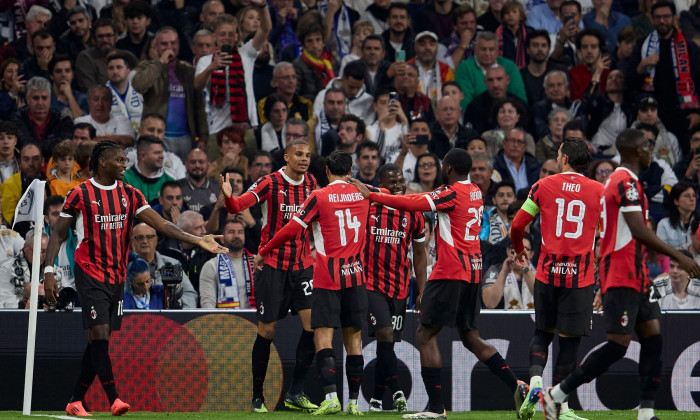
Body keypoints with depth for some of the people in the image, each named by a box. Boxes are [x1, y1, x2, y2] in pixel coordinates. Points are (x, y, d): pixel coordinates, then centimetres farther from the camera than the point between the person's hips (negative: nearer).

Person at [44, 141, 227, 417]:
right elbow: (58, 234, -2)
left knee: (99, 340, 6)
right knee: (99, 334, -15)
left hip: (117, 278, 5)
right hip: (90, 274, -5)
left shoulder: (130, 195, 7)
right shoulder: (80, 194, -6)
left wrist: (198, 241, -9)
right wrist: (48, 271, -11)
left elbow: (162, 225, 2)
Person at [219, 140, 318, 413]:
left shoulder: (310, 183, 6)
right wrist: (228, 196, -39)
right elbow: (237, 206, -20)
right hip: (272, 265, -4)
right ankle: (257, 397, 12)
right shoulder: (270, 183, -9)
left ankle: (295, 393, 0)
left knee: (313, 323, -9)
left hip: (302, 265, 4)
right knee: (267, 330, 0)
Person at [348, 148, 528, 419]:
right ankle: (517, 387, 6)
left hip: (451, 272, -9)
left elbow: (413, 205, -18)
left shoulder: (452, 193, -11)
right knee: (470, 337, 16)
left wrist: (371, 195, -11)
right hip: (473, 271, 9)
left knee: (425, 334, -4)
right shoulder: (475, 193, 15)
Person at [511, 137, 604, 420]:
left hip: (548, 272, 1)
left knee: (543, 332, 16)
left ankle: (535, 380, -8)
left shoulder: (543, 186, 3)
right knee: (569, 338, 3)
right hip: (581, 275, -1)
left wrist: (519, 251, 24)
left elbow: (517, 226, 5)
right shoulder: (600, 191, 2)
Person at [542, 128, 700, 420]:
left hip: (634, 275, 11)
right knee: (619, 344, -12)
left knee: (653, 338, 5)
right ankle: (557, 394, -6)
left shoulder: (618, 181, 19)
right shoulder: (626, 182, -14)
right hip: (622, 276, -11)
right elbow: (639, 231, -22)